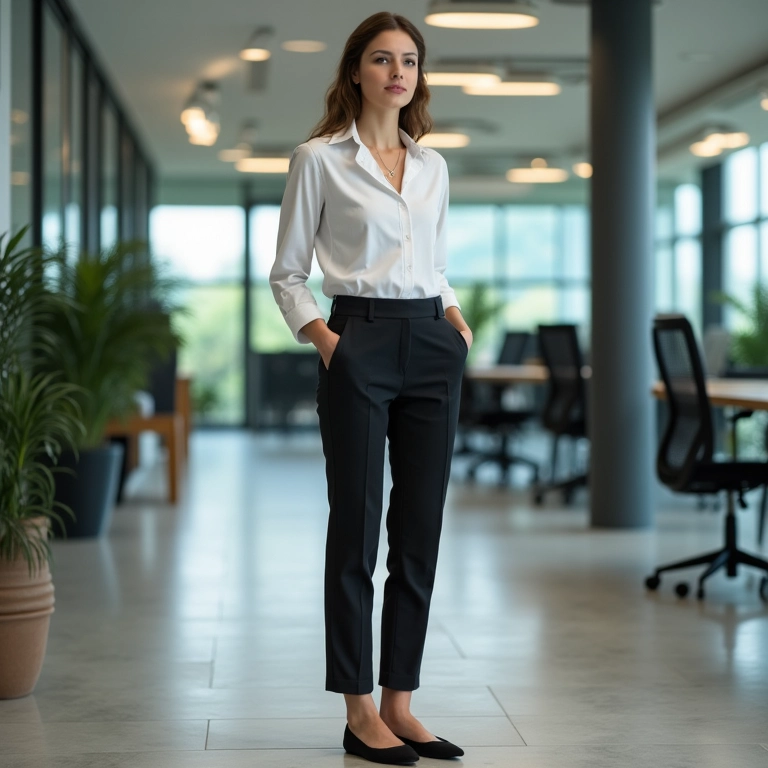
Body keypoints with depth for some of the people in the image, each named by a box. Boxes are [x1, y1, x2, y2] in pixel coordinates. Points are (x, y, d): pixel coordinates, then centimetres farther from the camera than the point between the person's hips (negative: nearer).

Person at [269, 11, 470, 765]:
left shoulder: (432, 165, 14)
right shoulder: (318, 159, -1)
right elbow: (287, 272, 1)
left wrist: (454, 314, 4)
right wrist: (317, 333, -14)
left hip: (430, 347, 5)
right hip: (359, 343, -5)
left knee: (420, 529, 6)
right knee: (357, 528, -1)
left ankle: (399, 702, 15)